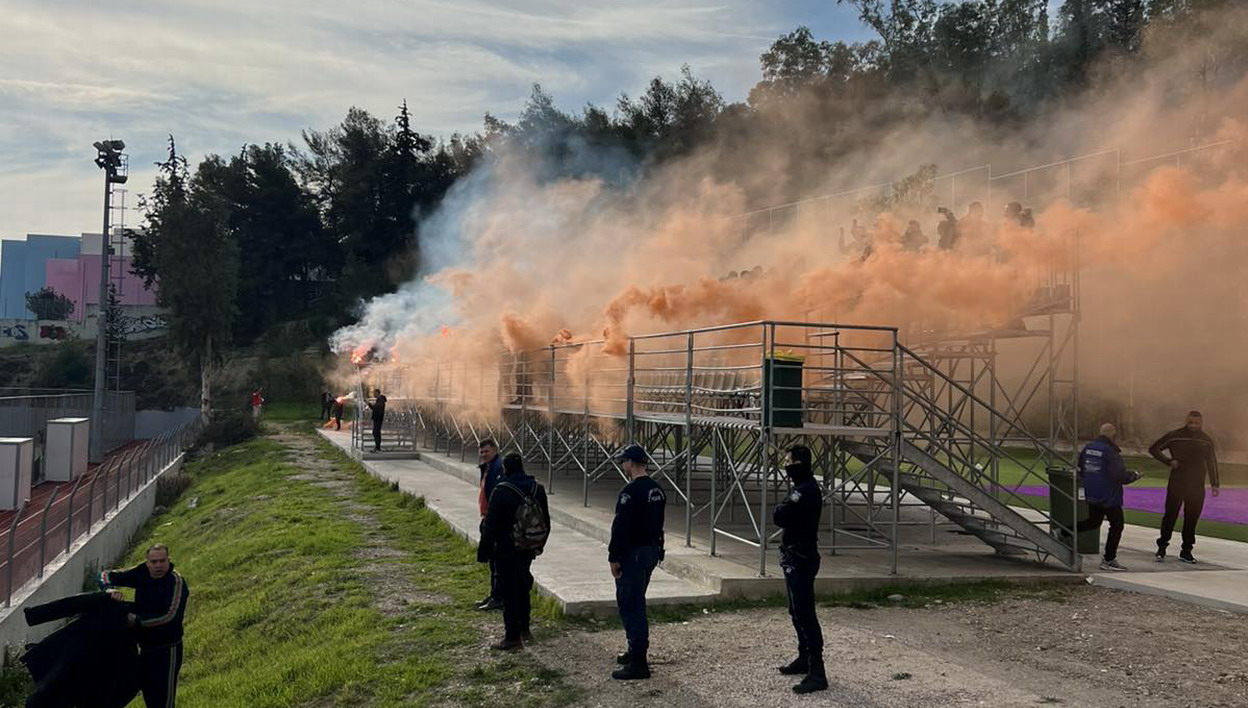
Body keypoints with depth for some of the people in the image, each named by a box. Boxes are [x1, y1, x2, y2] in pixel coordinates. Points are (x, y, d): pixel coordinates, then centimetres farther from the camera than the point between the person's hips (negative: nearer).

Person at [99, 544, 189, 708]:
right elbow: (107, 575, 1)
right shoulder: (142, 573, -4)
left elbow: (170, 617, -29)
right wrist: (108, 589, -21)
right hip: (145, 647, 7)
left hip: (167, 650, -7)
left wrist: (137, 620, -26)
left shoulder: (176, 582, -21)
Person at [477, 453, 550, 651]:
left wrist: (484, 550, -7)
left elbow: (490, 524, -15)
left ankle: (513, 637, 4)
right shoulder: (537, 489, 4)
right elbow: (546, 522, 13)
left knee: (509, 592, 0)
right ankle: (524, 629, 30)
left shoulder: (502, 491, -16)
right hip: (529, 549, 6)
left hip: (507, 550, -6)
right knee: (523, 587, 21)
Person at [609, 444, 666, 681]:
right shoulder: (657, 490, 11)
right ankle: (636, 651, 31)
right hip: (652, 551, 10)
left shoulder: (631, 491, -19)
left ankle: (638, 663, -5)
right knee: (636, 603, 21)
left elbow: (621, 527, -21)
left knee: (630, 606, -5)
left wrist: (614, 558, -16)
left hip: (633, 554, -10)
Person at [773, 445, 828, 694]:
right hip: (796, 558, 11)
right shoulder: (804, 487, 14)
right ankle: (805, 659, 31)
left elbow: (779, 516, -23)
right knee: (797, 612, 19)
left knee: (805, 614, -10)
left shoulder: (806, 490, -20)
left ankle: (817, 673, -9)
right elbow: (783, 515, 14)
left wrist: (781, 508, -4)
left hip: (801, 560, -11)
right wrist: (784, 510, -6)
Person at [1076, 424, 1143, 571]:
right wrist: (1135, 475, -3)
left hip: (1091, 495, 7)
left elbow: (1080, 471, 9)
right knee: (1116, 525, 7)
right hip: (1109, 497, -7)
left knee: (1093, 521, 22)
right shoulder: (1111, 451, -19)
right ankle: (1108, 560, 11)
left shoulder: (1087, 448, 2)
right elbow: (1121, 475, -21)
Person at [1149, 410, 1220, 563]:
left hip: (1197, 487, 2)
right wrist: (1169, 462, -10)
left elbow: (1212, 462, 13)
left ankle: (1186, 551, 14)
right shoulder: (1175, 436, -3)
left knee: (1192, 519, 5)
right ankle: (1162, 547, 8)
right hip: (1176, 484, -2)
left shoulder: (1206, 440, 6)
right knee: (1170, 515, -2)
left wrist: (1214, 484, 8)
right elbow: (1153, 449, 1)